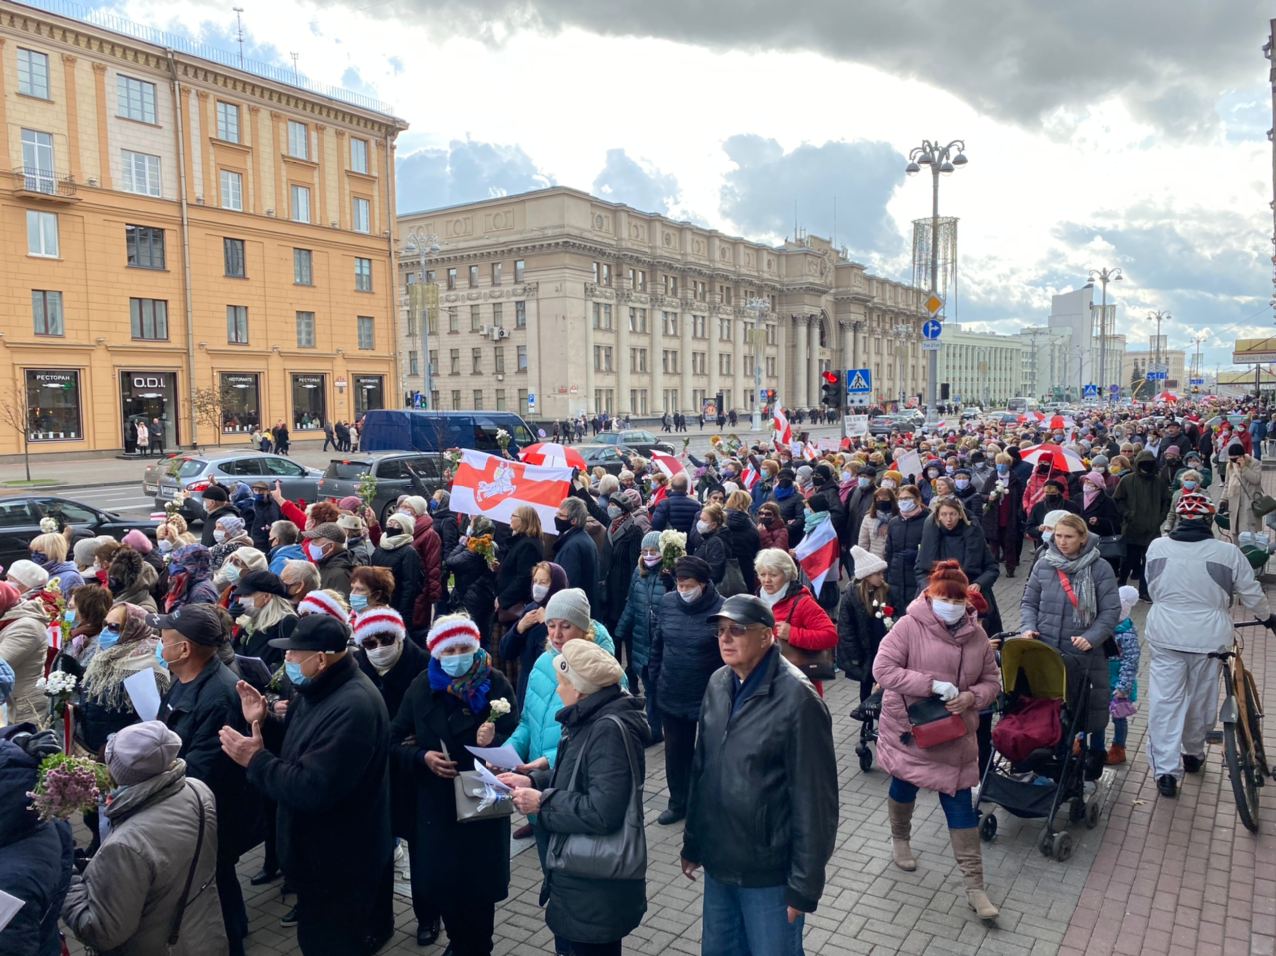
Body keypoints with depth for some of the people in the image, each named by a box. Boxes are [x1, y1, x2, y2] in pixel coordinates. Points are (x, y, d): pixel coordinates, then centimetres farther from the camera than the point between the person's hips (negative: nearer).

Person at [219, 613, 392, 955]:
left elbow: (313, 790, -33)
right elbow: (294, 748, 11)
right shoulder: (315, 690, 2)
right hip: (318, 852, 10)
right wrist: (262, 721, -5)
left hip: (340, 863, -10)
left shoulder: (353, 707, -32)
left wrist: (256, 759, -24)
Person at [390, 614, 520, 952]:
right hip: (435, 804, 2)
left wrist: (494, 743, -30)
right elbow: (395, 743, 2)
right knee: (440, 881, 8)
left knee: (479, 882, 7)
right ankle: (460, 942, 35)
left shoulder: (496, 684, -8)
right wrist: (422, 758, -15)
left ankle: (477, 946, 33)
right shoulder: (421, 688, 0)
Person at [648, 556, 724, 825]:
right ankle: (678, 803, 35)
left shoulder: (721, 608, -17)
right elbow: (656, 642, 8)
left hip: (710, 698, -4)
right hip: (671, 695, 4)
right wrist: (655, 677, 9)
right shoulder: (666, 603, -4)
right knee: (675, 751, 17)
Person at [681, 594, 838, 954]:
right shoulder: (718, 684, 1)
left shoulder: (797, 698, -19)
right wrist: (692, 843, 13)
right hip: (718, 861, 6)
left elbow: (814, 798, -17)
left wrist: (805, 884, -14)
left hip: (770, 872, -6)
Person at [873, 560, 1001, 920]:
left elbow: (992, 681, 5)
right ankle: (900, 839, 48)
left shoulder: (977, 635, -3)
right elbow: (883, 668, -21)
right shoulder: (909, 626, -16)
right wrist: (932, 684, -26)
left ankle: (974, 885, 11)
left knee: (959, 803, 3)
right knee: (904, 787, 18)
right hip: (909, 728, -2)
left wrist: (972, 696, -17)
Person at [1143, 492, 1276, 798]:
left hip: (1165, 635, 0)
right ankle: (1193, 754, 38)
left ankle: (1166, 770, -1)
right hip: (1209, 637, 0)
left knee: (1165, 700, 4)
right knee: (1200, 699, 18)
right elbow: (1251, 594, 2)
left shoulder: (1156, 547, -4)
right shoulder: (1228, 552, -10)